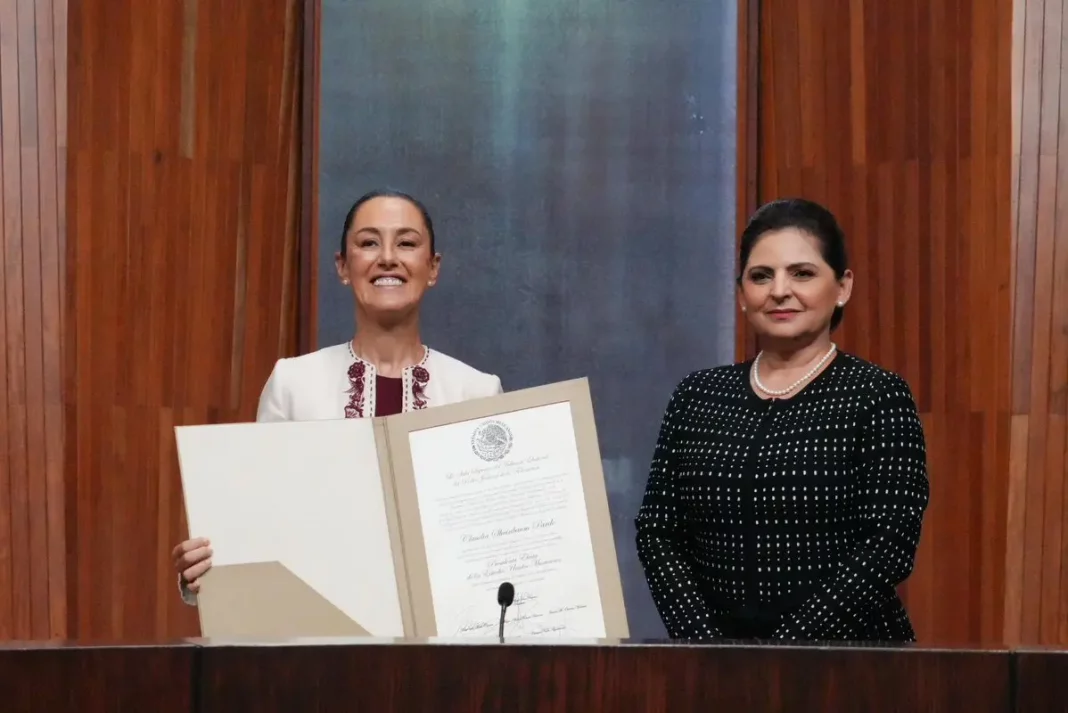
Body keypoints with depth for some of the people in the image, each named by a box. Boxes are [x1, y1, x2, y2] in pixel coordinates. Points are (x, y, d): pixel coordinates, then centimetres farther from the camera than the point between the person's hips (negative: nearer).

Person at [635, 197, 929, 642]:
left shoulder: (877, 397, -3)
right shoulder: (697, 396, 7)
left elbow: (888, 548, -10)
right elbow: (657, 533, 4)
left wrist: (783, 649, -16)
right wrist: (702, 642, -9)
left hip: (846, 651, -3)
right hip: (715, 635, 3)